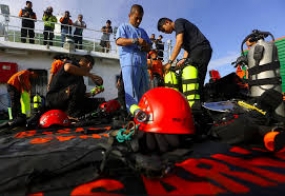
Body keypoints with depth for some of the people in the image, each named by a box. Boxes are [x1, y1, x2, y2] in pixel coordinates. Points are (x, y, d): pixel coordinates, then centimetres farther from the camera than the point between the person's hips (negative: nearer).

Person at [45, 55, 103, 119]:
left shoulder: (79, 76, 18)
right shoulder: (73, 64, -3)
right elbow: (68, 67, -31)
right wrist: (90, 75, -26)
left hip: (67, 101, 8)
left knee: (94, 103, 0)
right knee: (79, 85, -32)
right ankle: (71, 113, -19)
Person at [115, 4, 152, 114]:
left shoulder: (142, 31, 29)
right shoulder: (124, 27, 14)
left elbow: (149, 47, 24)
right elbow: (118, 41, -4)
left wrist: (145, 46, -1)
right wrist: (136, 41, -10)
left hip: (143, 64, 6)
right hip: (129, 63, -6)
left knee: (144, 92, 3)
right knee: (131, 92, -12)